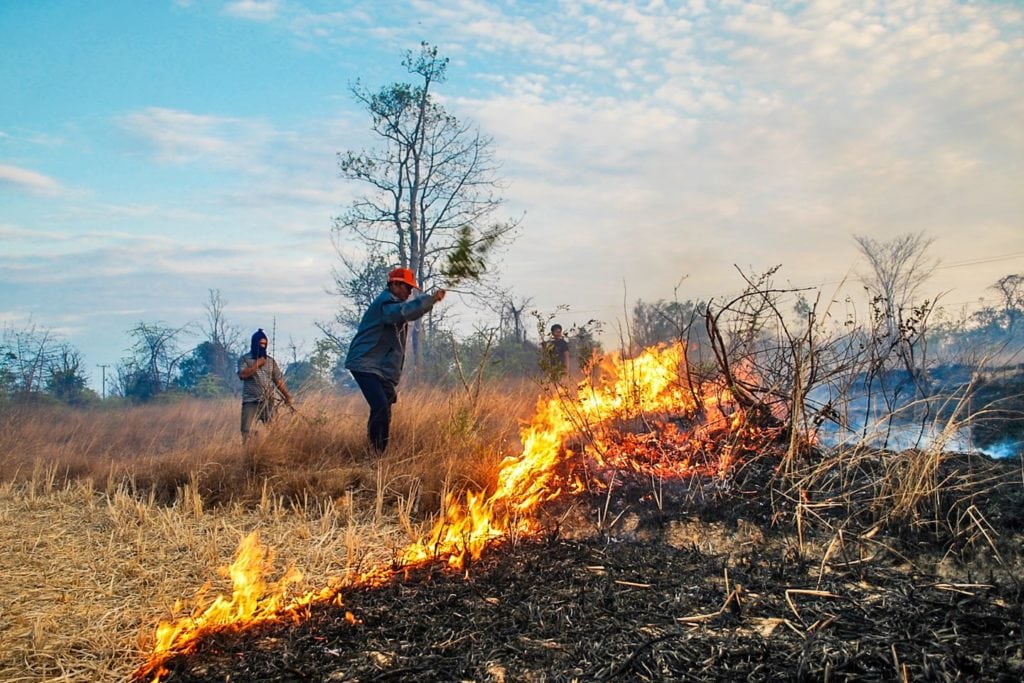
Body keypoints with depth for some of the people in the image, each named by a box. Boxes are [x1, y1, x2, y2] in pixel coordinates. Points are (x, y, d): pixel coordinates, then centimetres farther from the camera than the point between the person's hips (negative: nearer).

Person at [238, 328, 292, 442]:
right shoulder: (244, 359, 2)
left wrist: (287, 396, 5)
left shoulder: (271, 361, 12)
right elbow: (242, 375, -15)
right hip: (251, 401, -3)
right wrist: (257, 364, -11)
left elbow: (279, 381, 12)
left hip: (268, 401, 3)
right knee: (246, 431, -9)